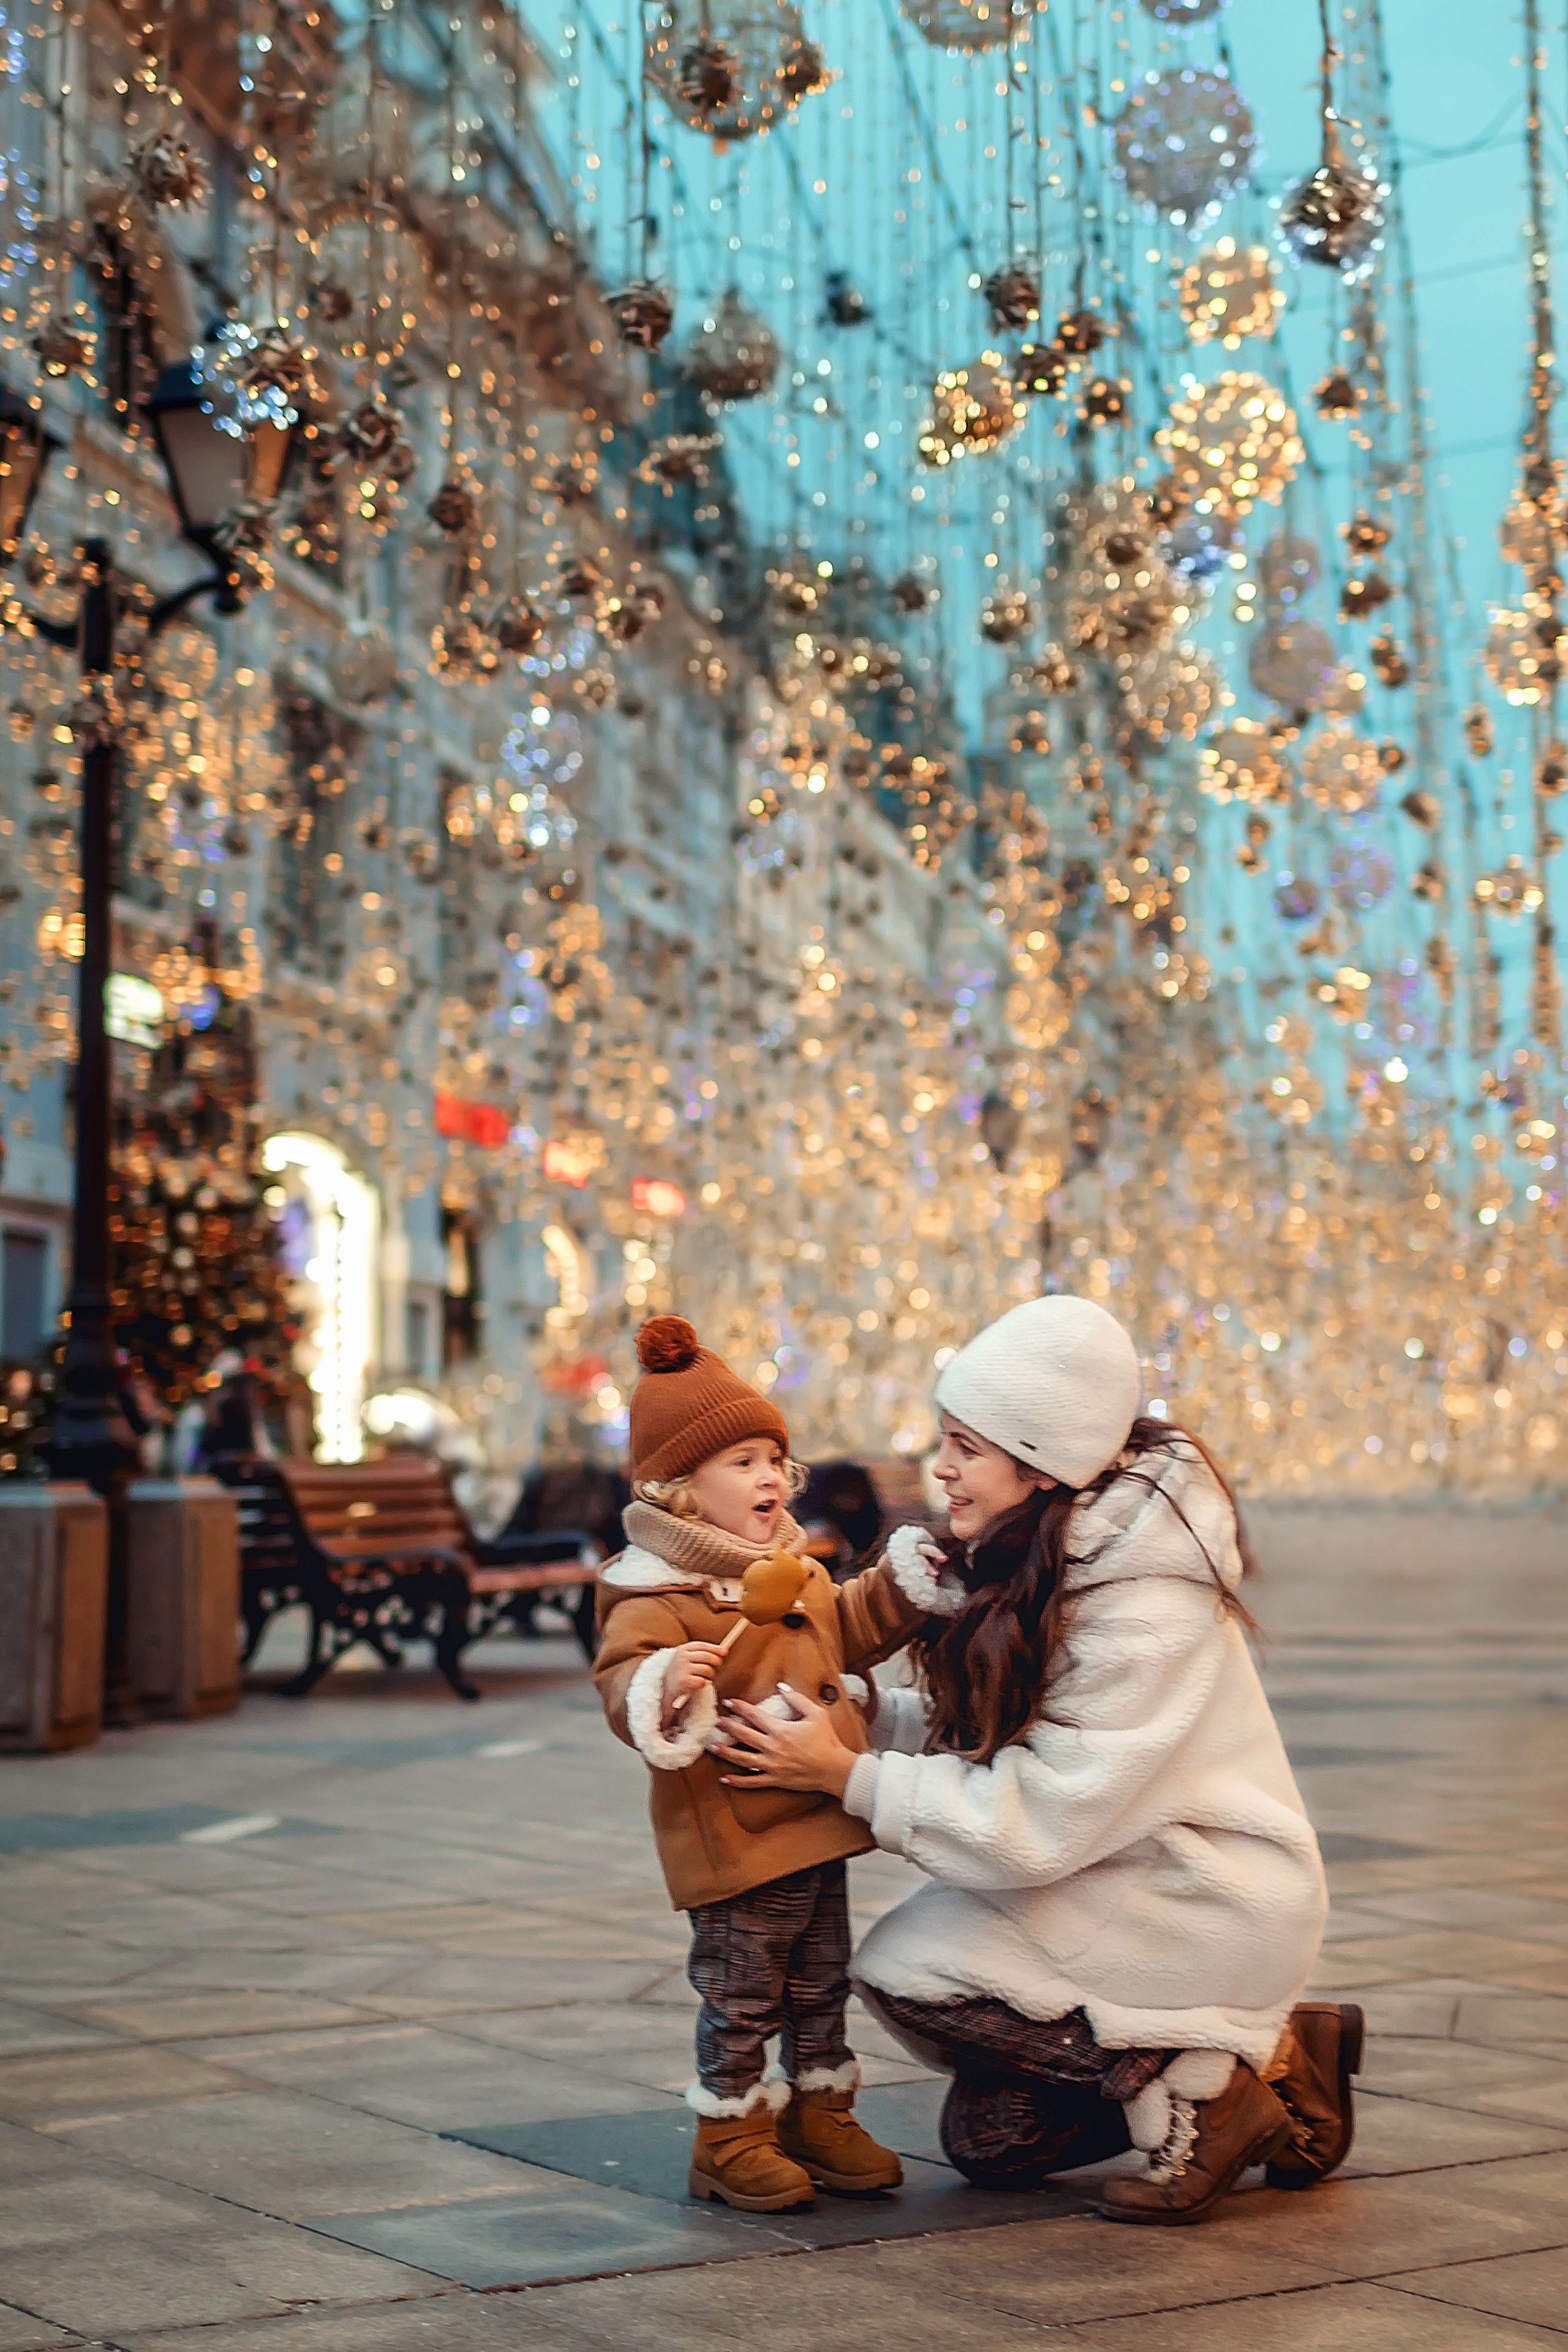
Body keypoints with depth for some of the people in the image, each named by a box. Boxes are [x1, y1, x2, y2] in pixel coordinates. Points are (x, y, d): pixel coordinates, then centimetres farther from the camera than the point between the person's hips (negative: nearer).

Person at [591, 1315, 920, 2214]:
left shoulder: (798, 1575, 11)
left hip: (819, 1830, 8)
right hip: (735, 1838, -8)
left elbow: (852, 1625, 28)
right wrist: (665, 1684, -46)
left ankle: (821, 2117, 33)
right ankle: (730, 2139, 17)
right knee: (742, 2000, 3)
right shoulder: (657, 1600, -18)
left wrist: (904, 1580, 18)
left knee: (822, 1986, 19)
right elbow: (623, 1685, -27)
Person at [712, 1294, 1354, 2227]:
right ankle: (1279, 2055, 16)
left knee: (908, 1967, -18)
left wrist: (852, 1776, -24)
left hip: (1209, 1901, -9)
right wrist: (845, 1713, -10)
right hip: (1117, 1882, 9)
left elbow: (1044, 1816, -27)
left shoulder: (1148, 1609, -26)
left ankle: (1198, 2090, -7)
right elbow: (972, 1728, 5)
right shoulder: (1033, 1559, 1)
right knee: (987, 2141, 9)